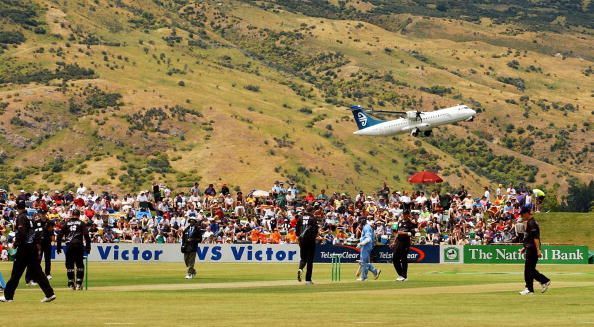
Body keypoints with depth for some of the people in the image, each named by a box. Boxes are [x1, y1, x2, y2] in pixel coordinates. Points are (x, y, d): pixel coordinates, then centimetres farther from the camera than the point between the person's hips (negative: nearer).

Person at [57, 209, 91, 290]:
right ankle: (79, 283, 0)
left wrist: (58, 247, 11)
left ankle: (71, 284, 3)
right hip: (79, 246, -1)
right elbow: (86, 235, -3)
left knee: (69, 265, 6)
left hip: (69, 246, 1)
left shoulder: (67, 223, 12)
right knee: (79, 265, 6)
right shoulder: (81, 223, 8)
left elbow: (60, 235, 8)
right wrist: (88, 247, -2)